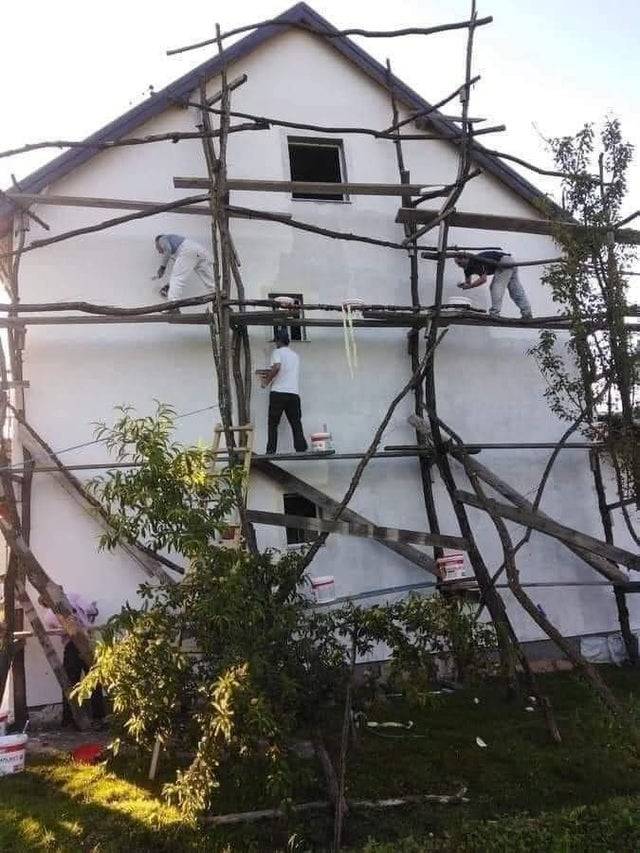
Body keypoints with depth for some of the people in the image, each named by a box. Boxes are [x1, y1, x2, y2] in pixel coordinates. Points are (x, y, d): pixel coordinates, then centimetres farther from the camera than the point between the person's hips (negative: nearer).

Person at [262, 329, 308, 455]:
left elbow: (277, 366, -17)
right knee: (296, 423, 7)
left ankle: (271, 451, -3)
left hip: (279, 392, -5)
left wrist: (267, 381, -6)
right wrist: (271, 375, 38)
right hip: (294, 393, 5)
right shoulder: (295, 355, 22)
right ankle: (301, 450, -2)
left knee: (273, 423, 2)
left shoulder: (277, 352, 3)